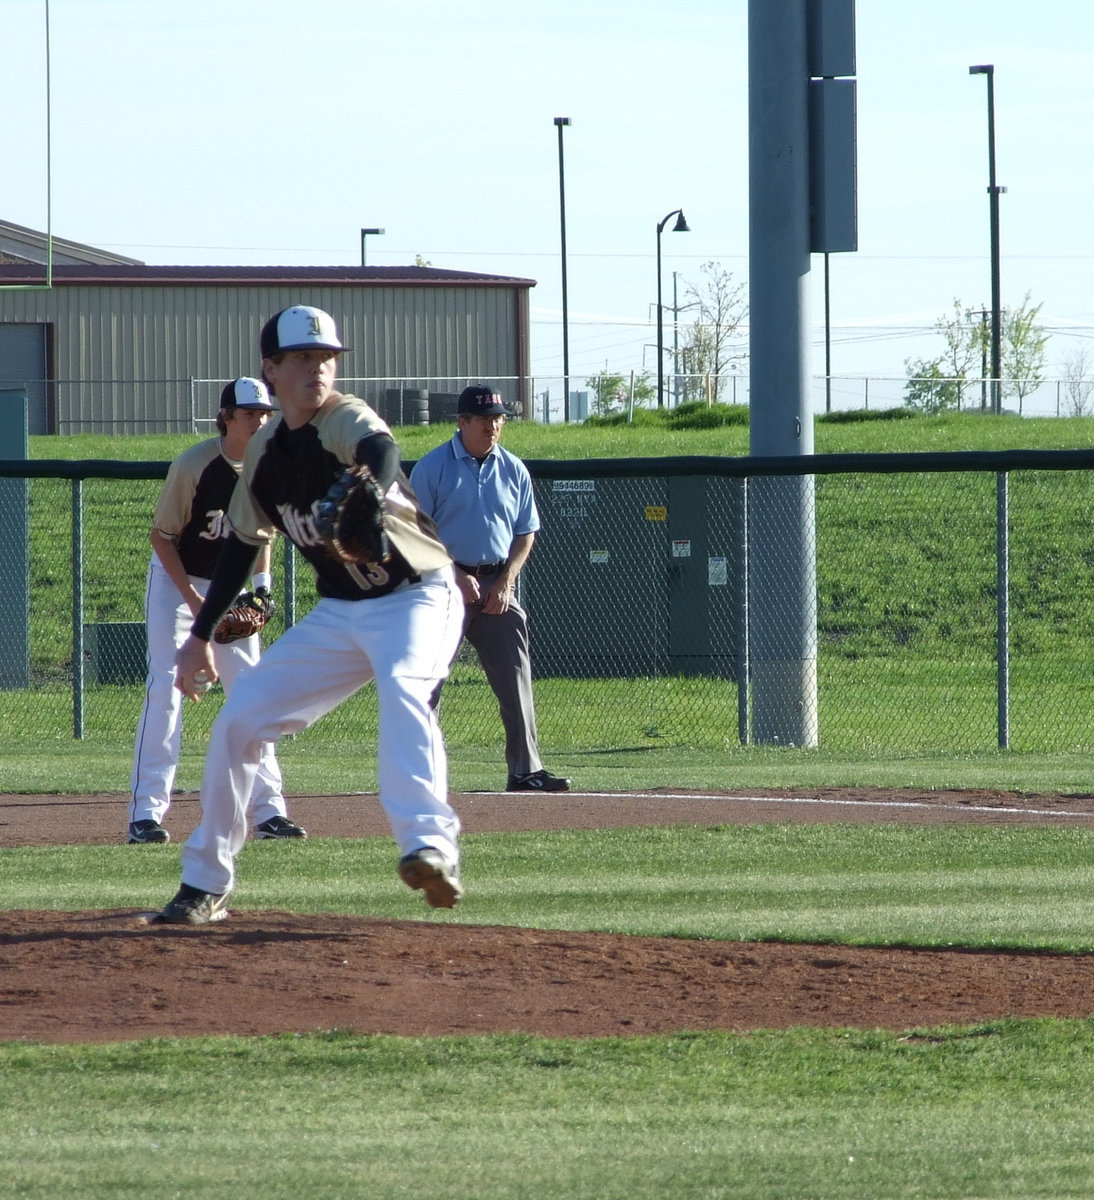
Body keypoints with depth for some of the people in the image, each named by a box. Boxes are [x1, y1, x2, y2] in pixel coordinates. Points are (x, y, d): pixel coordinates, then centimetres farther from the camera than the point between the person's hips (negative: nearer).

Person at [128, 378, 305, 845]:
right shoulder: (193, 465, -22)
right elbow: (161, 536, -15)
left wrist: (260, 588, -6)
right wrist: (192, 598, -21)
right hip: (175, 580, -5)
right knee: (166, 688, -14)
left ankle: (268, 809, 8)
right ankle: (145, 812, -16)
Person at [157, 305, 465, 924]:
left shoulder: (347, 419, -17)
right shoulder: (265, 450, 3)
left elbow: (381, 451, -42)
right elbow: (243, 544, 14)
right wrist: (201, 636, 13)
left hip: (418, 599, -7)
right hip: (339, 615, 7)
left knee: (404, 691, -37)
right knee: (238, 720, 2)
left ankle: (430, 844, -51)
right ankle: (205, 884, 14)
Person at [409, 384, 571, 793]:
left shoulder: (513, 470, 10)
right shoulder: (432, 467, -4)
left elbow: (526, 533, 14)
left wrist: (505, 583, -1)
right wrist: (456, 577, -14)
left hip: (498, 586, 4)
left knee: (515, 679, -1)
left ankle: (525, 769, 2)